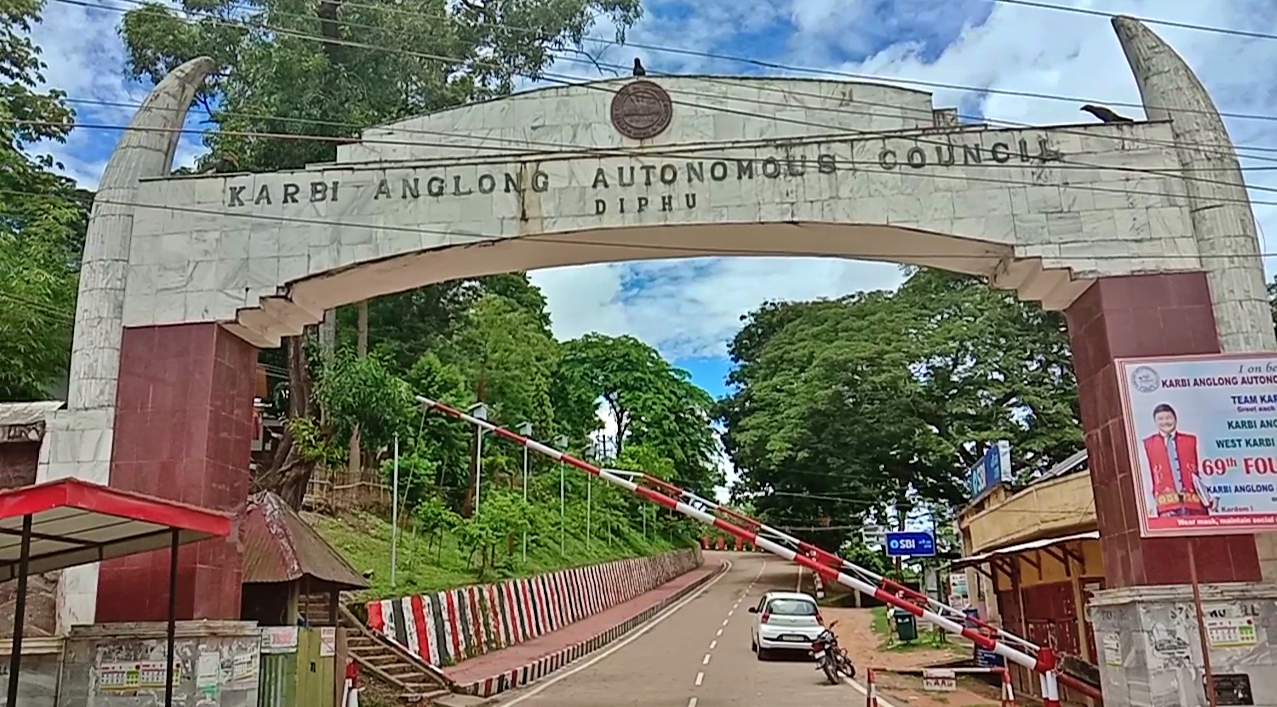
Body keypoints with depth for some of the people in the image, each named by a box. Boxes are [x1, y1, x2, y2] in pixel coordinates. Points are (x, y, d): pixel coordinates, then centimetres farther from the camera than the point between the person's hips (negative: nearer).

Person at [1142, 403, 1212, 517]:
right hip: (1167, 503, -2)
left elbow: (1198, 471, 15)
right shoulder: (1148, 444, 8)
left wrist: (1207, 497, 7)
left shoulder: (1190, 440, 15)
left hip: (1193, 501, 2)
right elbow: (1148, 475, 7)